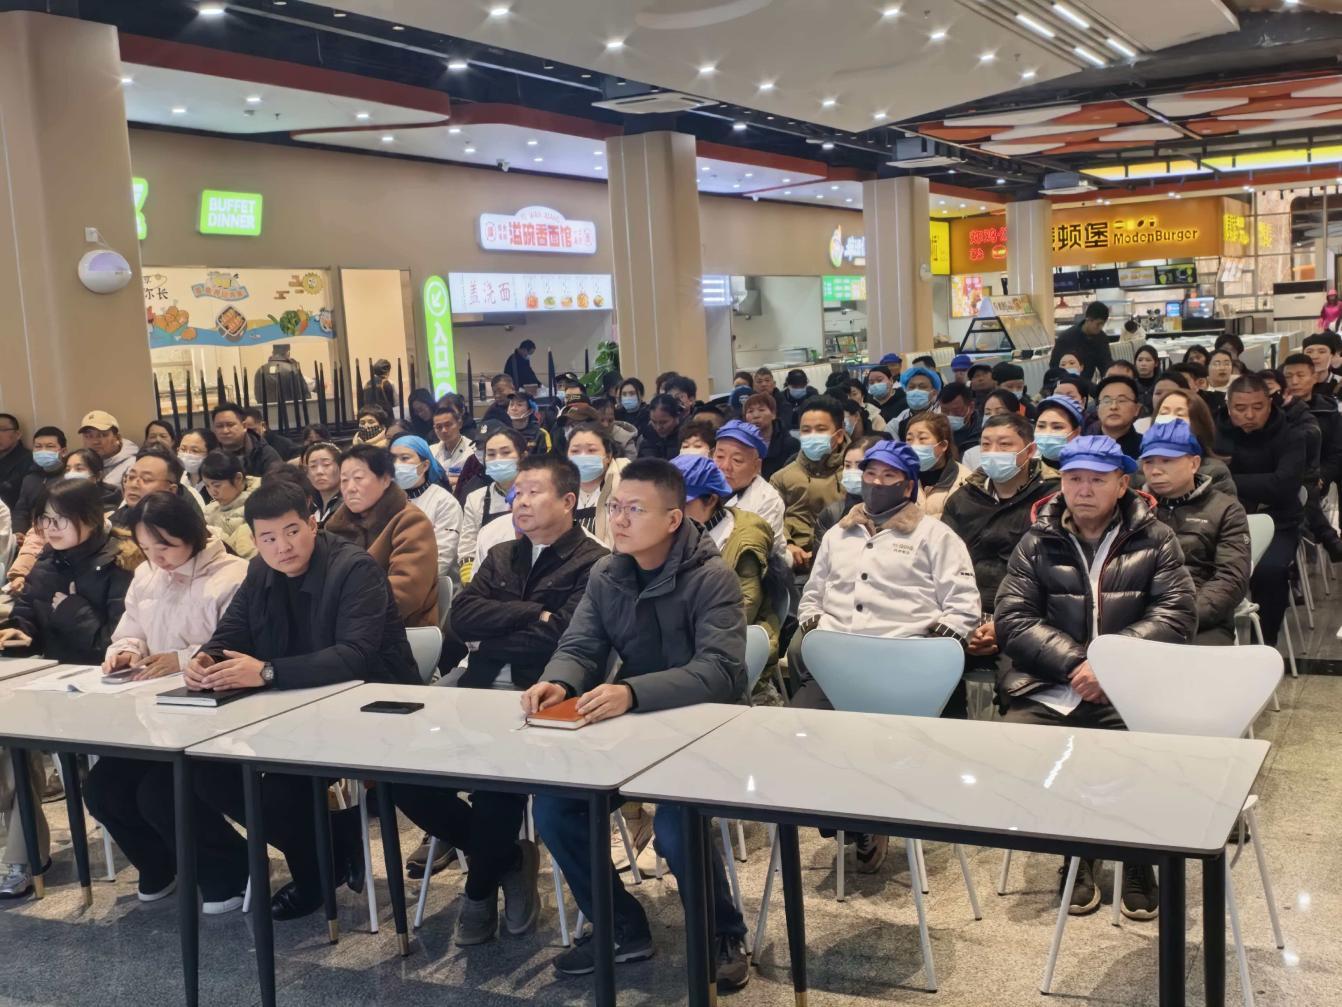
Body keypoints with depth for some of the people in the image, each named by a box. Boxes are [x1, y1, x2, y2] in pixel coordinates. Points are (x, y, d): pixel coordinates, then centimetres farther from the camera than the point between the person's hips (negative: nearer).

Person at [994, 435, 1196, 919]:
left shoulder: (1154, 539, 9)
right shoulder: (1037, 543, 10)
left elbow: (1177, 614, -2)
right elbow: (1011, 620, 1)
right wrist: (1073, 661, -14)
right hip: (1049, 689, 1)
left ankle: (1138, 855, 3)